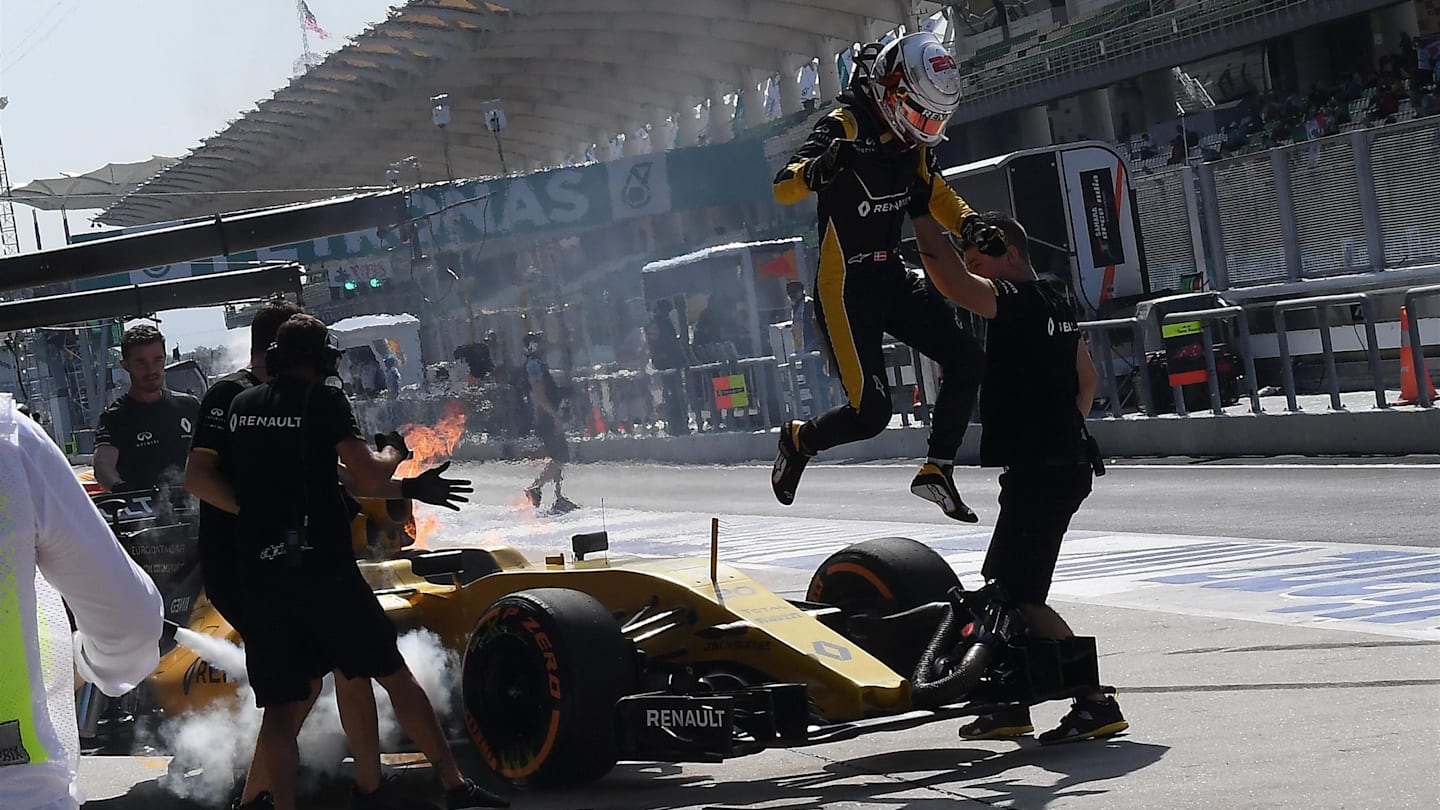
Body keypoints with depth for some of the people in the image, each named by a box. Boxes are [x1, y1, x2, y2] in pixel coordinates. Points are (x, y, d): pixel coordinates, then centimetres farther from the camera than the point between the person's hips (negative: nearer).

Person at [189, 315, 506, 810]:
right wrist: (392, 451, 10)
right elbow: (370, 481, -9)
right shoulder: (323, 401, -3)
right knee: (394, 675, 8)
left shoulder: (240, 405, 12)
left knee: (282, 703, 6)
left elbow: (204, 483, 13)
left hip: (259, 573, 4)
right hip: (323, 567, -4)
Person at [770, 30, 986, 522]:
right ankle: (799, 441, 18)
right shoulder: (844, 127, -19)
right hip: (845, 290, -8)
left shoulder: (913, 142, 5)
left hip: (892, 279, 8)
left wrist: (969, 224, 0)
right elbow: (783, 189, -31)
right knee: (871, 413, -11)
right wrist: (821, 167, -53)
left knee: (966, 360, -4)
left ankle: (938, 469, 7)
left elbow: (935, 195, 21)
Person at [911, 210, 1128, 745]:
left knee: (1021, 595, -10)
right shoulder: (1056, 305, 17)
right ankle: (1011, 707, 24)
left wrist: (922, 220, -20)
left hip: (1038, 472, -10)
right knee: (1003, 584, 18)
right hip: (1066, 464, 10)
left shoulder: (1016, 300, -13)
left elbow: (953, 283, -29)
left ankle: (1097, 704, -12)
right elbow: (1088, 379, 27)